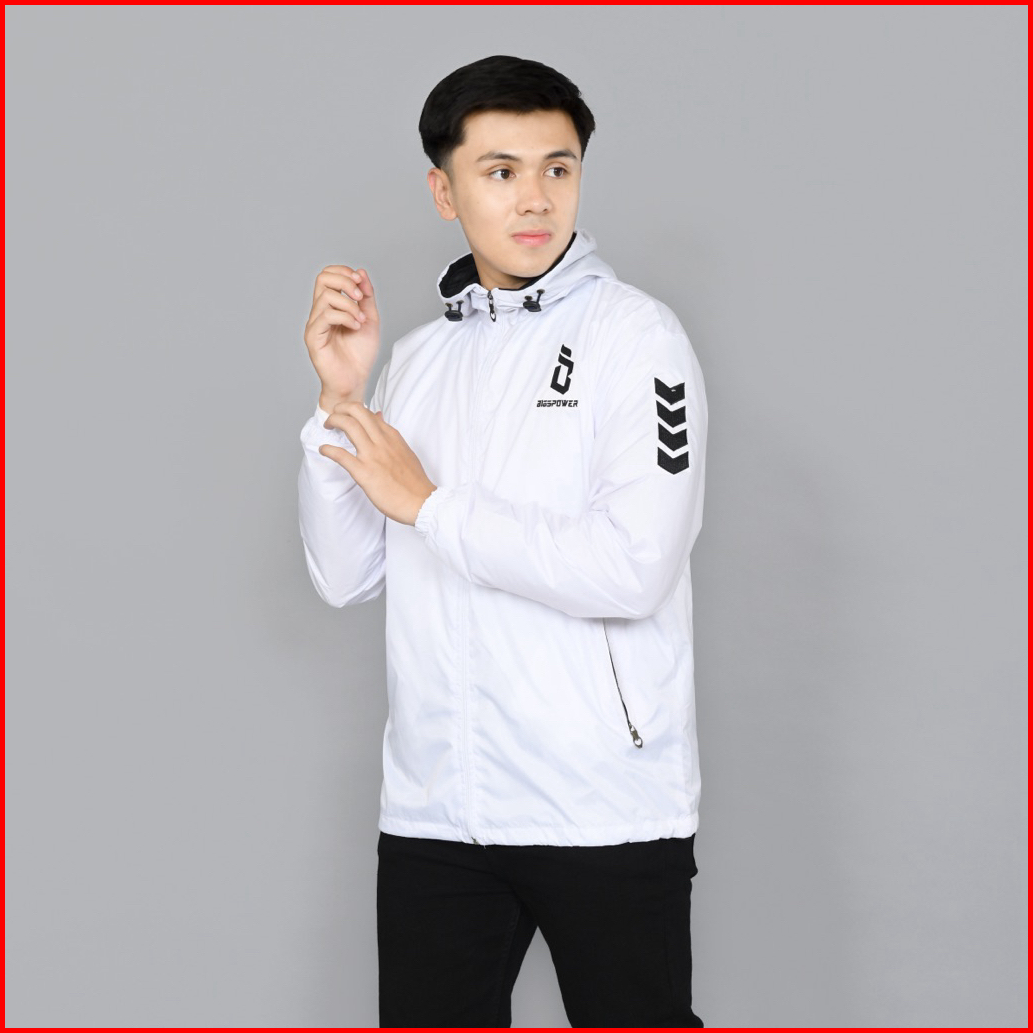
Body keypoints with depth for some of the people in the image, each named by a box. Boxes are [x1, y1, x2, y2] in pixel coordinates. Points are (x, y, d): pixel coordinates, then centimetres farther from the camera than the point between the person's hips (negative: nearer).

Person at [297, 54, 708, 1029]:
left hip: (607, 810, -5)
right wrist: (340, 399, -2)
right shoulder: (414, 360, 13)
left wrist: (428, 503, -10)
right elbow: (345, 576, 9)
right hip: (432, 810, 5)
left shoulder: (634, 336, -5)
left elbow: (633, 570, -17)